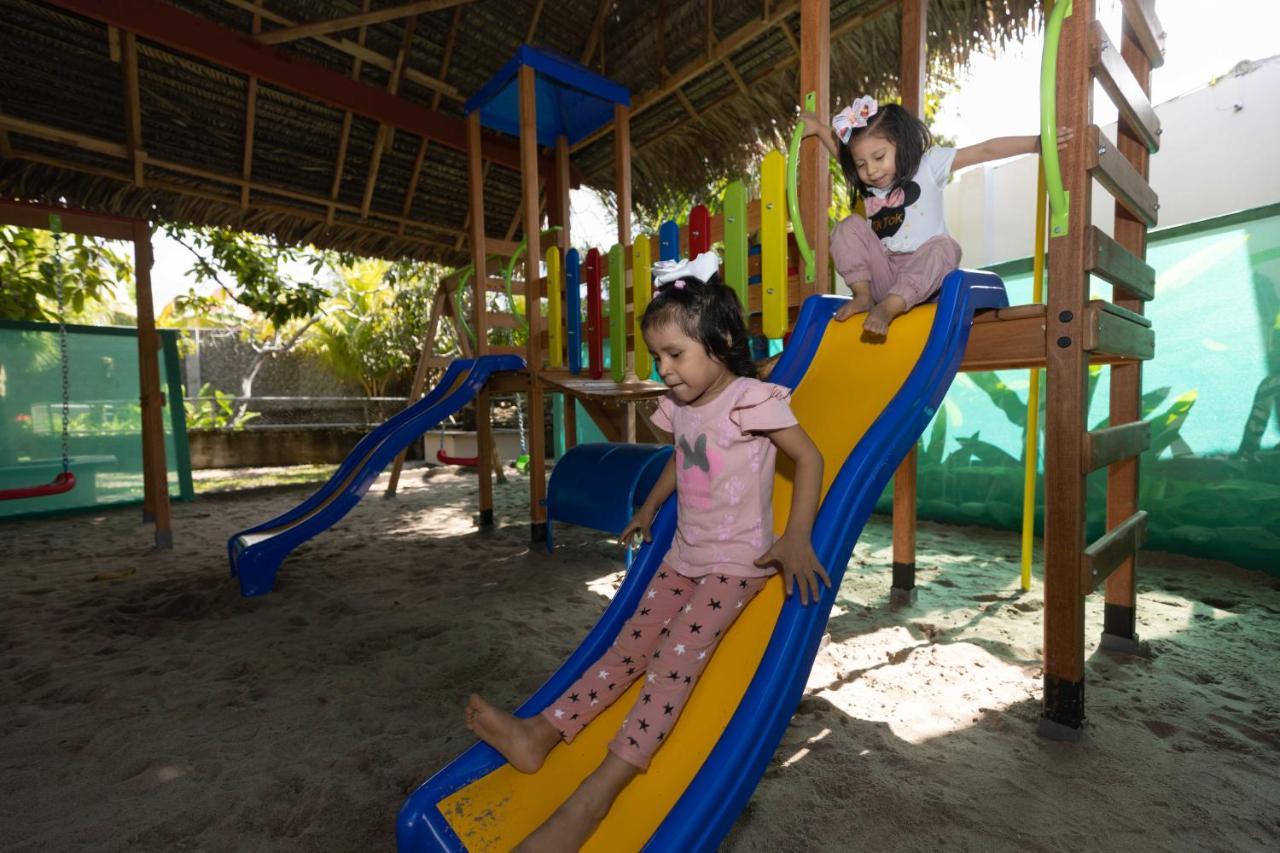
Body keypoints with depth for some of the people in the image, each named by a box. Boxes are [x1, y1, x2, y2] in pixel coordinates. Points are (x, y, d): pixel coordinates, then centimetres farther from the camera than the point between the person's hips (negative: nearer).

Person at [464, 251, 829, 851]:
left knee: (677, 653, -19)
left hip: (738, 558, -6)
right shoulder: (679, 406, 5)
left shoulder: (751, 400, -15)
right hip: (684, 554, 7)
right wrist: (649, 508, 27)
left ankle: (598, 793, -16)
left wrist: (797, 539, -21)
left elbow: (808, 458, -13)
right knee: (632, 645, 3)